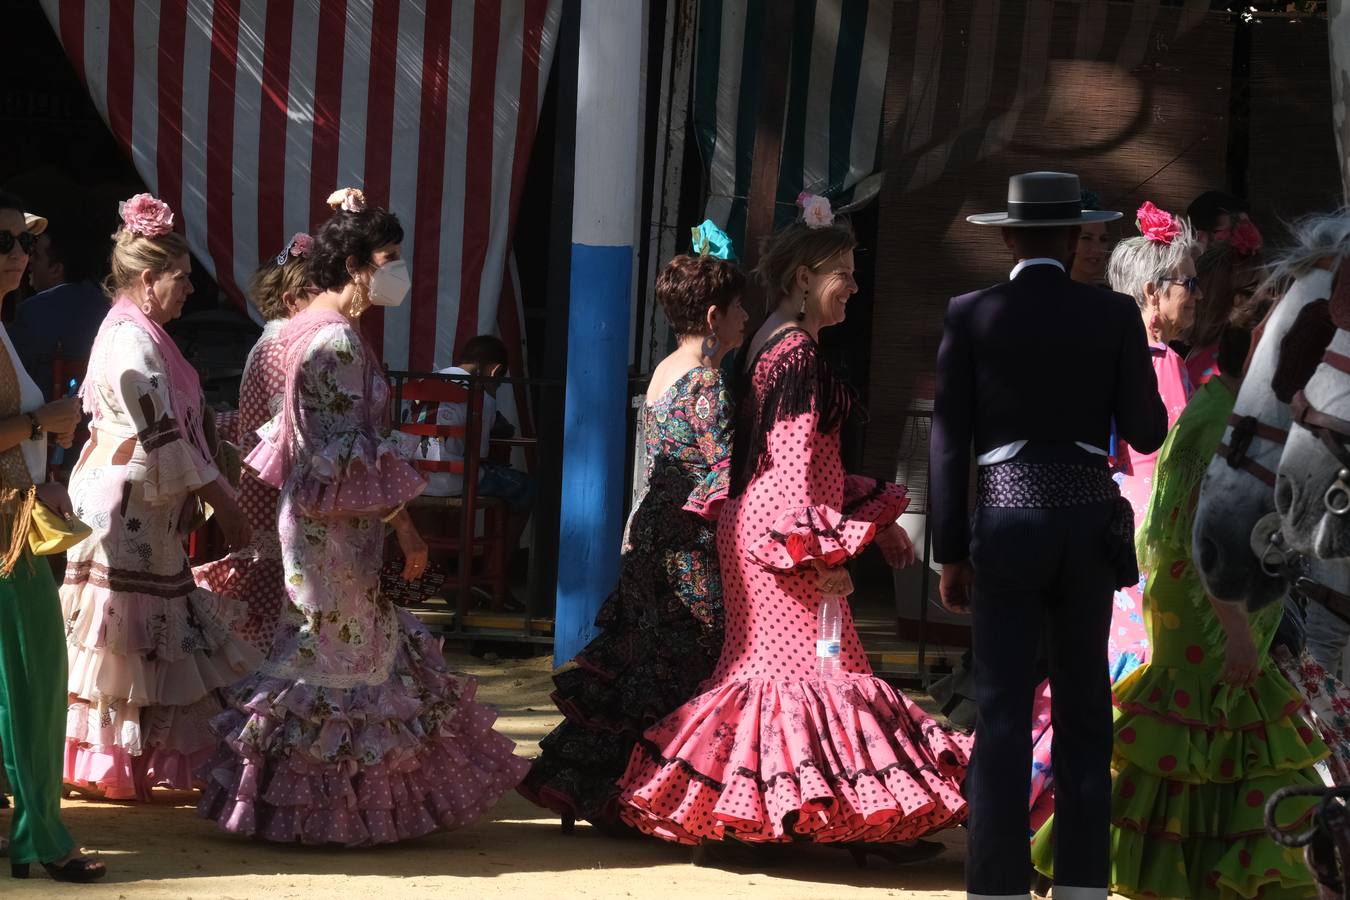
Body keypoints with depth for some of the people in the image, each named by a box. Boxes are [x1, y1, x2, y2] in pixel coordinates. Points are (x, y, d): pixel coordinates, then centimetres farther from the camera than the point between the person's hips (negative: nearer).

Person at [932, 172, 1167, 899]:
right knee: (1083, 714, 11)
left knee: (1002, 719, -2)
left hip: (1007, 527, -2)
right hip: (1087, 525, 2)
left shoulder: (969, 315, -2)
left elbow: (950, 443, -3)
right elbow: (1147, 435, 5)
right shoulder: (1114, 315, 2)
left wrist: (949, 556, 2)